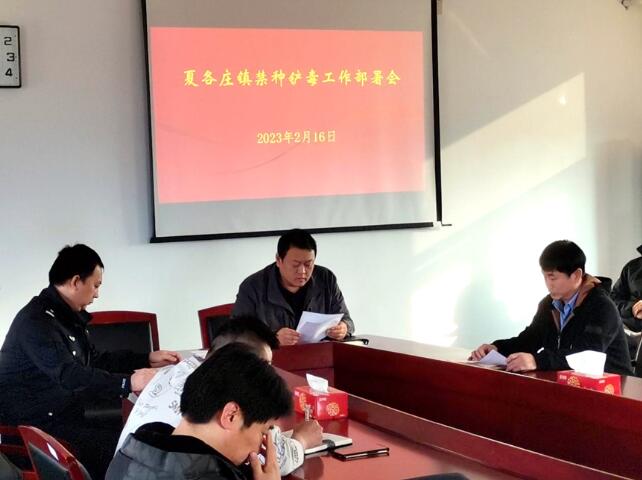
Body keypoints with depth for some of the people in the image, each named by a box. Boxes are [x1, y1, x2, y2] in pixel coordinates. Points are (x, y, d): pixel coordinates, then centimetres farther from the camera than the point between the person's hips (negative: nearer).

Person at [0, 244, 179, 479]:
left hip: (64, 416, 9)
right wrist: (127, 383, -36)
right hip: (35, 427, -9)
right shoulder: (37, 320, -19)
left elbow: (95, 361, 22)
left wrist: (147, 359, 16)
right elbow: (69, 376, -30)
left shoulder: (68, 315, 12)